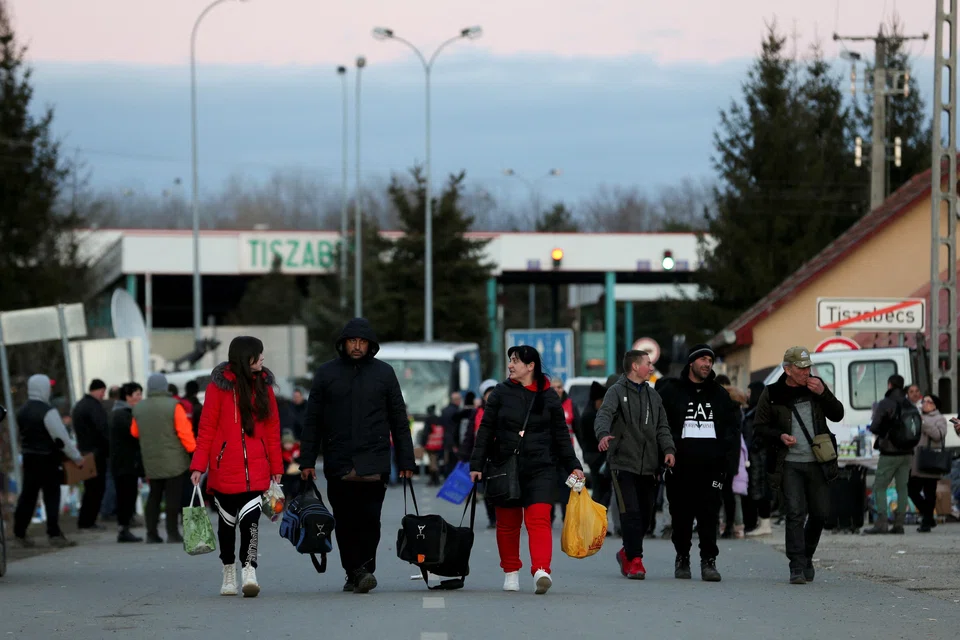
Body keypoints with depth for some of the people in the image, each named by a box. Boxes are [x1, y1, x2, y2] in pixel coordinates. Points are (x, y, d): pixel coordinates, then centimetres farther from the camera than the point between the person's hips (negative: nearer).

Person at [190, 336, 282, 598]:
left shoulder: (264, 385, 7)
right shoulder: (219, 386, -4)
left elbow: (272, 428, 10)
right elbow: (207, 428, -3)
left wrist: (276, 466, 7)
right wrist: (198, 466, -9)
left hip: (255, 470, 2)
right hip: (225, 469, -2)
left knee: (250, 520, -13)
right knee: (227, 521, 10)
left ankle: (249, 573, -16)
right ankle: (229, 574, 25)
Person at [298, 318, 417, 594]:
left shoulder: (384, 373, 9)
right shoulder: (326, 373, 9)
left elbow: (399, 420, 11)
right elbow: (312, 421, 9)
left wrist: (406, 460, 6)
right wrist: (307, 460, 3)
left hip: (374, 463, -1)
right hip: (338, 464, 1)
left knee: (369, 519, -11)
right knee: (345, 522, 2)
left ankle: (365, 568, -13)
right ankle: (353, 572, 9)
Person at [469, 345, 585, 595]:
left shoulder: (549, 397, 5)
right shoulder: (501, 393, 5)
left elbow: (561, 435, 11)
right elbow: (486, 430, 6)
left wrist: (573, 466, 5)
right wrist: (477, 464, 1)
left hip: (540, 468, -2)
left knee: (539, 518, -16)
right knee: (507, 523, 7)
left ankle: (541, 570, -28)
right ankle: (511, 572, 22)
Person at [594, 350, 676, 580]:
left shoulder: (653, 395, 19)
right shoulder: (617, 392, 0)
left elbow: (662, 427, 15)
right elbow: (604, 415, -16)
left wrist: (668, 449, -5)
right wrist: (604, 434, -39)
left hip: (649, 466, 6)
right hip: (624, 463, -6)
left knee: (645, 515, 7)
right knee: (631, 513, -13)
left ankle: (627, 553, 28)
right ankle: (634, 561, -10)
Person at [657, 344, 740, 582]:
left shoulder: (720, 395, 15)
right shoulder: (671, 391, 7)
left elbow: (732, 432, 14)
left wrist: (730, 464, 3)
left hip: (711, 466, 1)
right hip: (680, 465, -1)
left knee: (710, 514, -6)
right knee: (681, 515, 3)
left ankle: (709, 561, -4)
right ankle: (682, 559, 15)